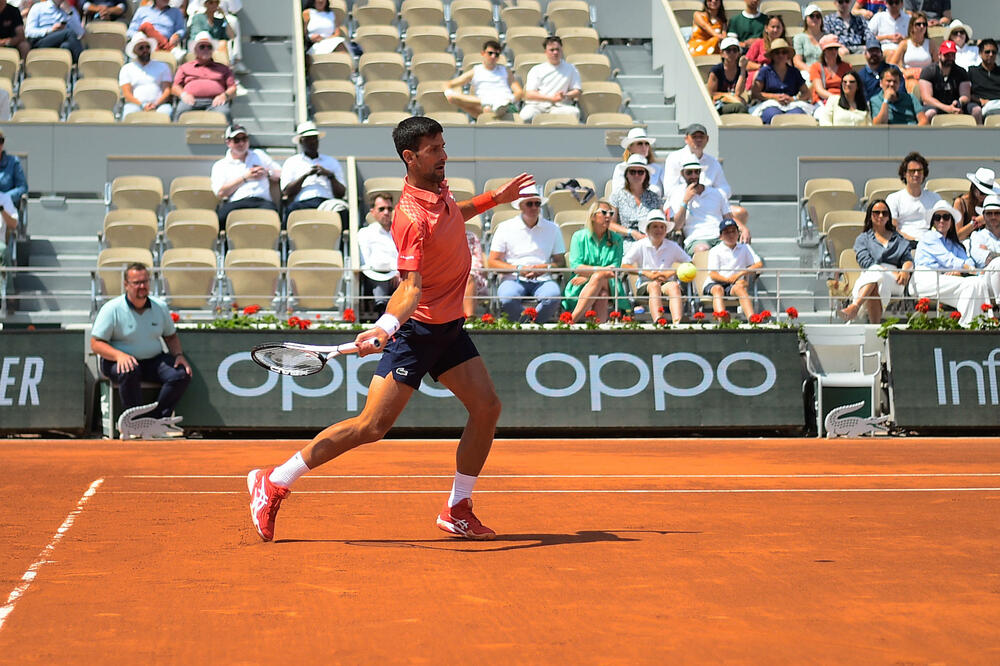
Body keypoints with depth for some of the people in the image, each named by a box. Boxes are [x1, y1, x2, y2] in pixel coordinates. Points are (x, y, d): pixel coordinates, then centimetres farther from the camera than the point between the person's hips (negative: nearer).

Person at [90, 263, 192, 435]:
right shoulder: (112, 309, -8)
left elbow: (171, 336, 20)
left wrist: (179, 355, -1)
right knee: (129, 372, -39)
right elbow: (96, 343, -11)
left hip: (153, 361, 4)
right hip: (119, 361, -4)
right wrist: (119, 355, -29)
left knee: (182, 373, -20)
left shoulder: (160, 307, 6)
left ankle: (158, 419, -13)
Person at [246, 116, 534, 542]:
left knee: (486, 407, 0)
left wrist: (496, 198, 26)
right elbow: (412, 286, -32)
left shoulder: (440, 189, 4)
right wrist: (386, 326, -48)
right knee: (372, 425, -13)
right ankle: (273, 483, -4)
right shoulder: (411, 218, -24)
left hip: (450, 329, 9)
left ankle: (457, 510, 10)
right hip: (416, 329, -9)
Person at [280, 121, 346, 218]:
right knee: (293, 208, -40)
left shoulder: (331, 162, 27)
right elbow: (286, 192, 8)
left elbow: (341, 193, 16)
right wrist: (305, 175, -3)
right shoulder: (291, 162, 22)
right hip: (302, 202, -1)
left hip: (328, 202, 1)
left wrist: (330, 175, 0)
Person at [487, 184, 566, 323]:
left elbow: (561, 262, 14)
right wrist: (519, 269, -9)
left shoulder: (552, 229, 16)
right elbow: (493, 262, 5)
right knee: (507, 298, -37)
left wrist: (546, 268, -9)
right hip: (513, 279, -1)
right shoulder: (505, 228, 10)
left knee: (553, 296, -34)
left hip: (543, 280, 1)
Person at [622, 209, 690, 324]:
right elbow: (624, 266, 1)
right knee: (655, 286, -36)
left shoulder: (672, 247, 13)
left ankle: (677, 322, -55)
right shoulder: (640, 246, 7)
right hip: (645, 284, -2)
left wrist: (671, 273, -2)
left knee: (674, 286, -33)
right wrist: (646, 273, -8)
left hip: (667, 282, 2)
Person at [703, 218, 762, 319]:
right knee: (718, 289, -36)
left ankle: (751, 318, -56)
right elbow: (713, 275, -1)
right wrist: (729, 280, -18)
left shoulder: (745, 248, 18)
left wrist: (739, 274, -7)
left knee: (739, 287, -33)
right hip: (713, 284, -1)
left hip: (734, 284, 1)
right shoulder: (715, 251, 10)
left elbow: (759, 264, 4)